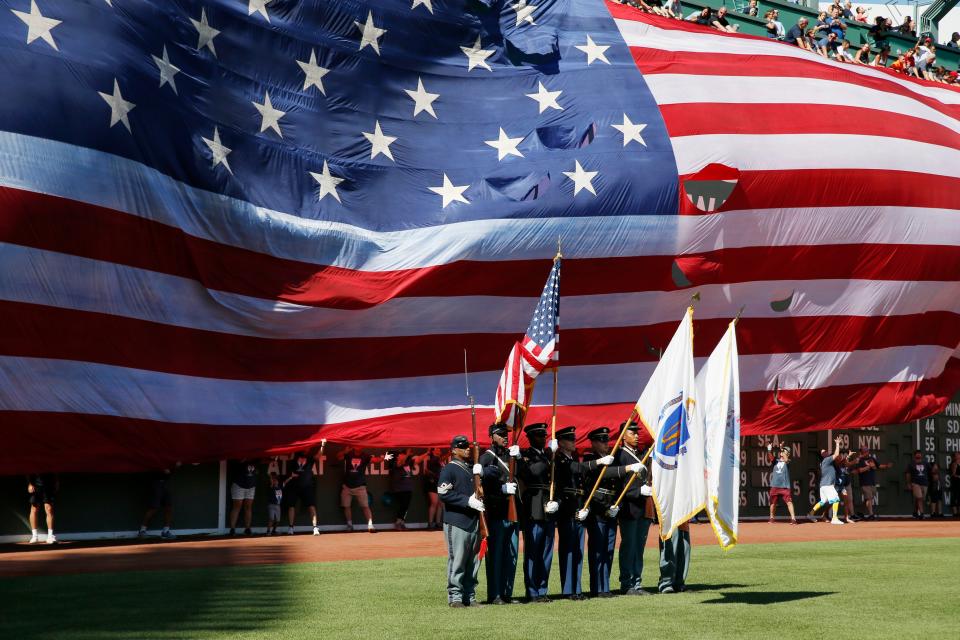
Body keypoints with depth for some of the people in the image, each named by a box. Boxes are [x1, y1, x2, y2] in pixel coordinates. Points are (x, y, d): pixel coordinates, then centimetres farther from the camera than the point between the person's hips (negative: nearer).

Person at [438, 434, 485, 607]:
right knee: (457, 561, -6)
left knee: (473, 561, 8)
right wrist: (468, 501, -16)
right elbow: (444, 494, -12)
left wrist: (481, 473, 1)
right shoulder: (449, 469, -2)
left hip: (474, 521, 7)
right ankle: (455, 597, -1)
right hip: (456, 523, -7)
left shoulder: (474, 468, 21)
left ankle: (469, 596, 14)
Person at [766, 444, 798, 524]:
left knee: (789, 502, -11)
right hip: (775, 486, 3)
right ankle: (772, 518, 27)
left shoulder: (787, 461, 5)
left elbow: (786, 460, -17)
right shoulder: (775, 460, 13)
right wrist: (769, 450, -22)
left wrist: (782, 449, -15)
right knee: (773, 502, 12)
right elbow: (769, 459, -6)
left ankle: (793, 518, -14)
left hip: (785, 486, -3)